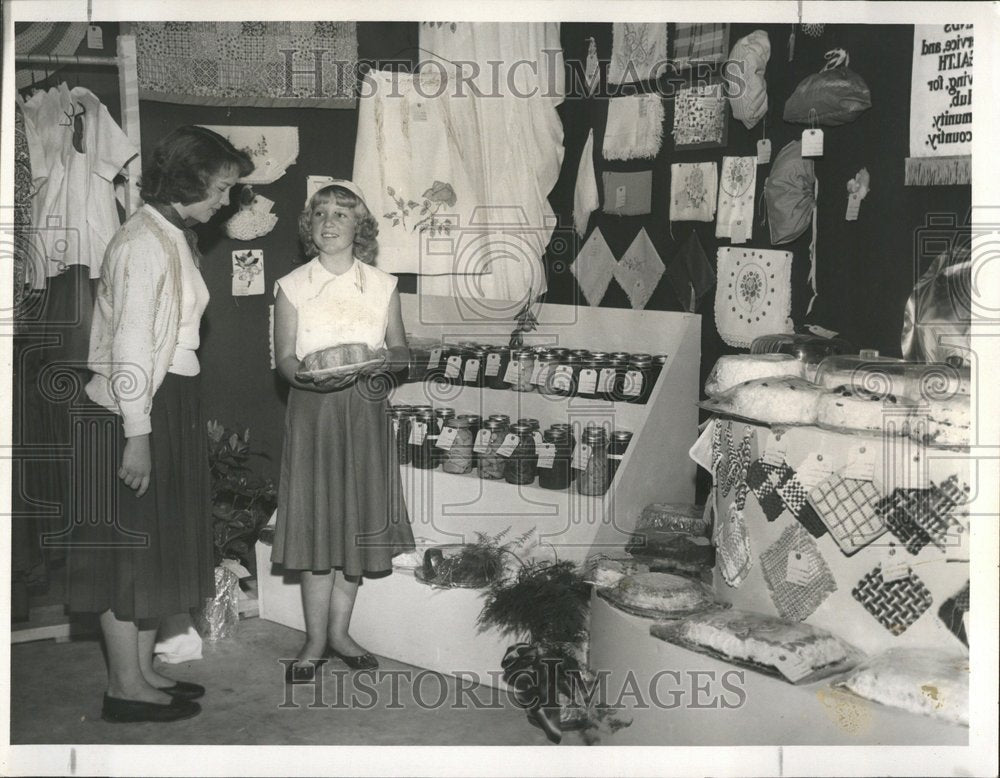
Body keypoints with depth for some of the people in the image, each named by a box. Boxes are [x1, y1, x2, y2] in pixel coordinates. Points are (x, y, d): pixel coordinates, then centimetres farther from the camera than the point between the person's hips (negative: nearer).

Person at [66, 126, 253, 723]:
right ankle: (126, 687, 8)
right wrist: (137, 434, -22)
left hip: (173, 404, 10)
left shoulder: (176, 238, 15)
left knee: (162, 543, 14)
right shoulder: (144, 242, -15)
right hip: (135, 409, -10)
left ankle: (144, 671, 25)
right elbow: (129, 345, -20)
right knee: (131, 544, -2)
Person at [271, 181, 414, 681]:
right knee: (315, 521, -1)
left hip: (364, 411, 2)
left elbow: (401, 352, 9)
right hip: (311, 410, -1)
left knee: (357, 520, 5)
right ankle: (315, 640, 10)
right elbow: (283, 358, 0)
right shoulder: (291, 287, 2)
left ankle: (339, 632, 19)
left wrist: (381, 359, -14)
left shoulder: (382, 286, 5)